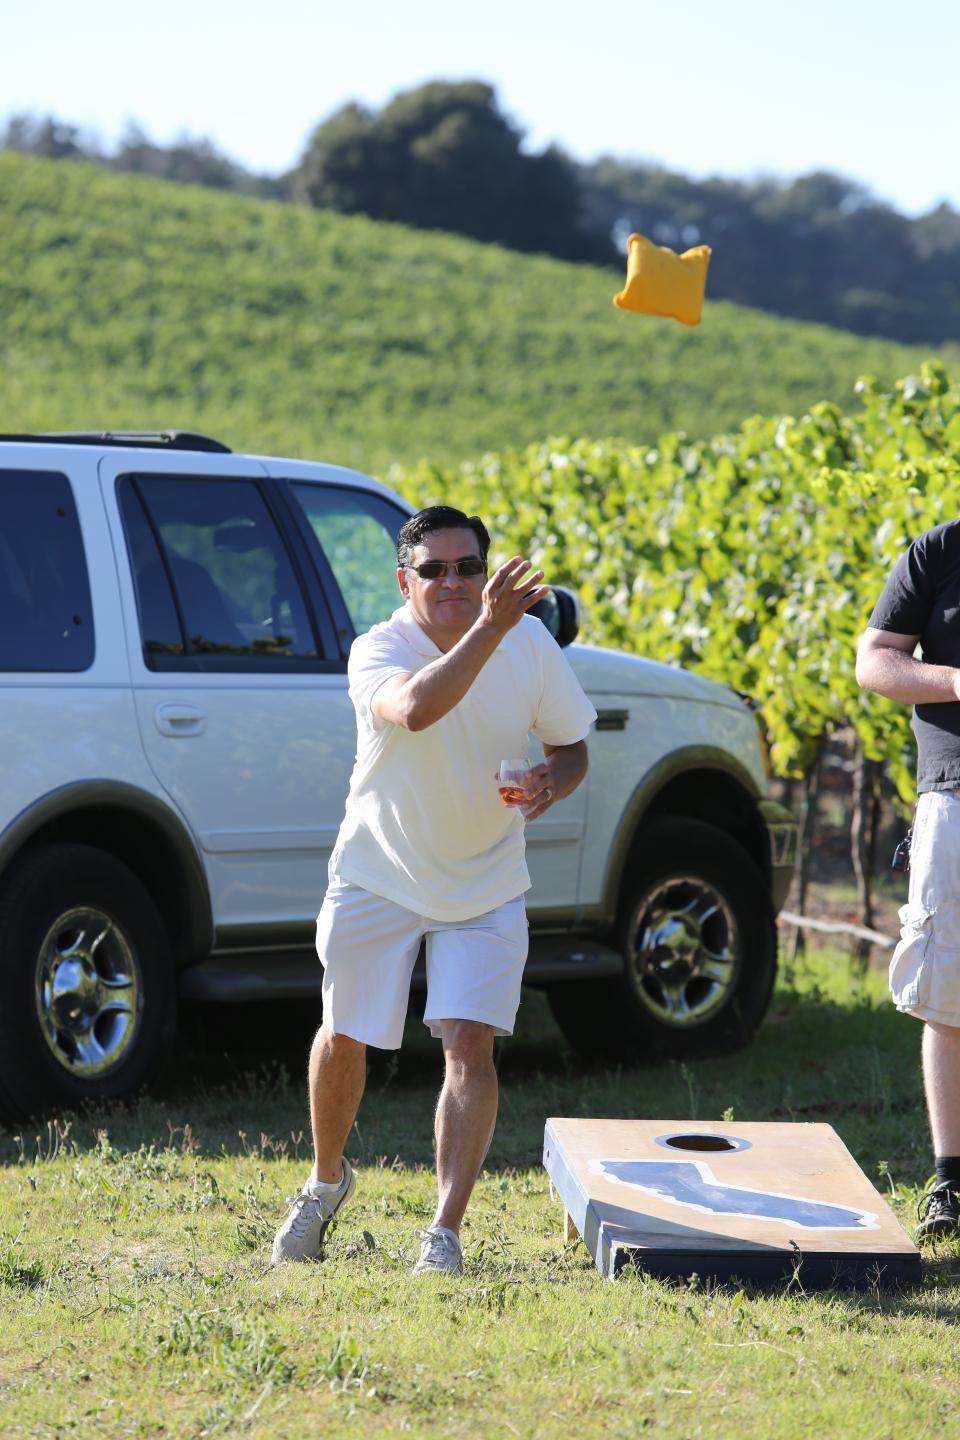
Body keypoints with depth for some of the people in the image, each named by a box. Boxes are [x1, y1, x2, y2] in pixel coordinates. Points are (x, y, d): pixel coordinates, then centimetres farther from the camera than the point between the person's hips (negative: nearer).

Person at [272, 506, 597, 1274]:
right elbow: (414, 708, -46)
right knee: (344, 1039, 10)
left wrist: (551, 784, -20)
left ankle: (445, 1233, -9)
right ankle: (328, 1180, 38)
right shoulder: (379, 649, -22)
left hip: (486, 885, 1)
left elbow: (571, 744, 2)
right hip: (378, 876, -1)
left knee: (470, 1044, -12)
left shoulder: (531, 642, -11)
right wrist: (489, 628, -53)